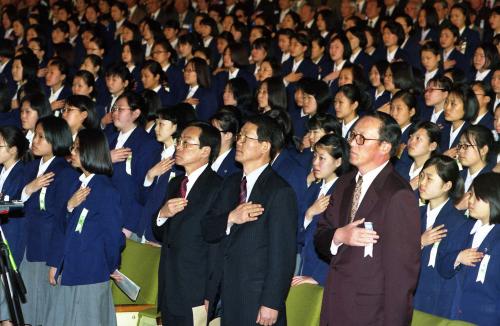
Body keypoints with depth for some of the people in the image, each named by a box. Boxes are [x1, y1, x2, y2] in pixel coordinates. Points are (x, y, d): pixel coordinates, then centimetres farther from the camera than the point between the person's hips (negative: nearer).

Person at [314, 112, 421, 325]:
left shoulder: (398, 195, -16)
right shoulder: (345, 184, 11)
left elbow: (402, 270, -17)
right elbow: (320, 237, 12)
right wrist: (339, 236, -12)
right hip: (335, 305, 7)